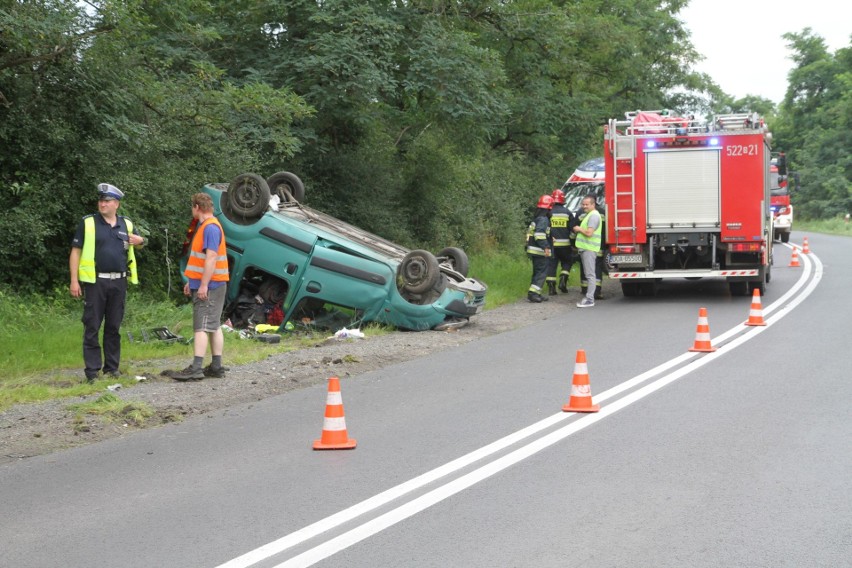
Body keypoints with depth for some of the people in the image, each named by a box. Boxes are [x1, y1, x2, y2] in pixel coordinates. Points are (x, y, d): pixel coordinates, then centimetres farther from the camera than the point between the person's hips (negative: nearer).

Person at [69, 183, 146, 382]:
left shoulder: (126, 224, 10)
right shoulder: (87, 223, -1)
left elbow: (137, 244, 26)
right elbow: (75, 252, -2)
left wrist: (141, 241, 0)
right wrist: (74, 280, -9)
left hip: (118, 282, 4)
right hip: (95, 282, -4)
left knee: (114, 327, 9)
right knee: (92, 327, -3)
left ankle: (112, 367, 17)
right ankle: (92, 370, 1)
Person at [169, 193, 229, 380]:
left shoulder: (211, 227, -16)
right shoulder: (205, 226, 16)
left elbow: (211, 258, -23)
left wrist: (203, 285, -25)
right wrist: (192, 281, 23)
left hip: (208, 286, -10)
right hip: (203, 284, 10)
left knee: (201, 327, -12)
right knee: (214, 326, 11)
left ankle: (196, 368, -16)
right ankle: (216, 367, 14)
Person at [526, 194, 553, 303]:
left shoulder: (536, 219, 17)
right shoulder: (543, 219, -14)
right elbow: (539, 234, -26)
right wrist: (545, 247, -27)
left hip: (533, 250, 10)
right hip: (540, 251, -10)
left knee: (537, 272, 15)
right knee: (541, 273, -8)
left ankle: (535, 294, 17)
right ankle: (533, 293, -15)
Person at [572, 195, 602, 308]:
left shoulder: (594, 215, -13)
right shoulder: (588, 215, 20)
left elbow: (589, 233, -20)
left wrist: (579, 229, -6)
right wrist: (579, 229, 12)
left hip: (589, 249, -11)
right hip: (585, 248, 11)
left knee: (590, 274, -10)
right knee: (588, 274, 13)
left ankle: (589, 299, -12)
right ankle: (588, 296, 17)